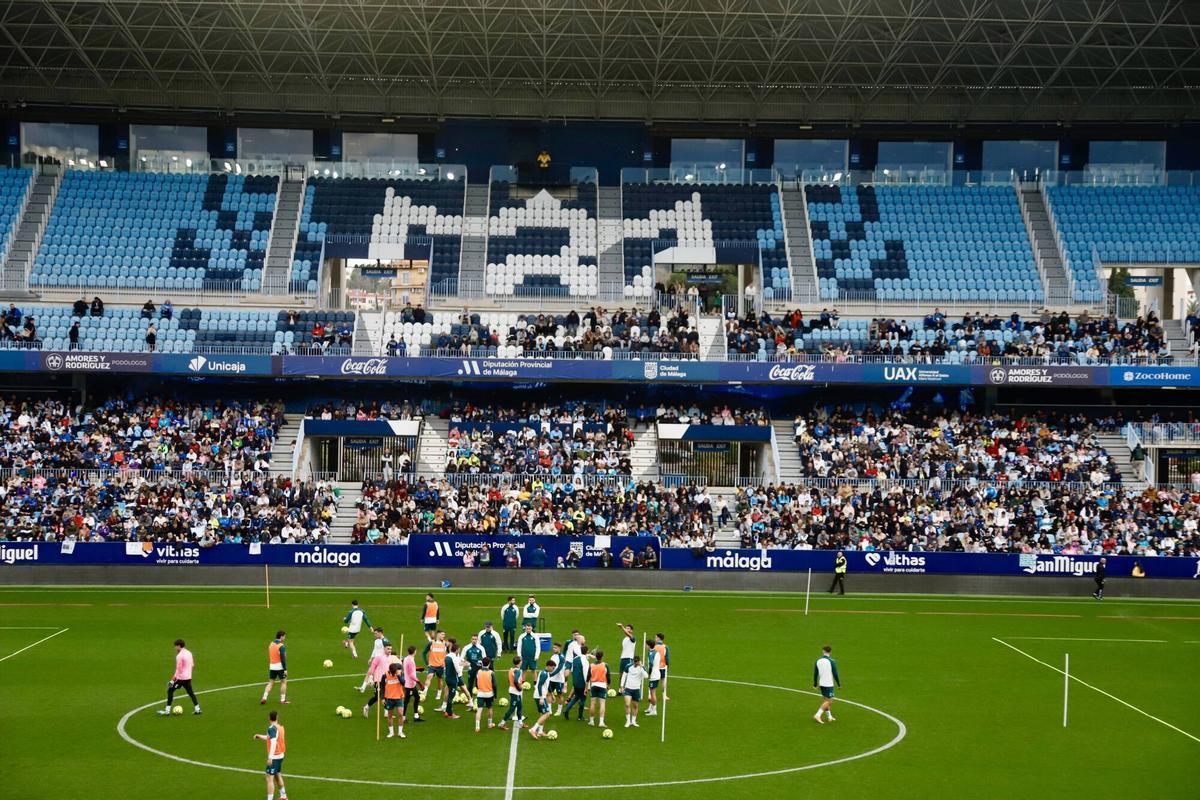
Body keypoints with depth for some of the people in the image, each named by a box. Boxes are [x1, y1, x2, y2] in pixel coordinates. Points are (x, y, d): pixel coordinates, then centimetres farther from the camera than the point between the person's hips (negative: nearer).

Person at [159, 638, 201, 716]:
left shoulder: (179, 656, -16)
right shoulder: (189, 653, 8)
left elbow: (178, 670, -17)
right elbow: (193, 665, 15)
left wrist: (172, 680, -14)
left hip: (181, 677, -8)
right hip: (188, 677, 8)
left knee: (170, 690, 1)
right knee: (190, 692, 19)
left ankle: (167, 711, -2)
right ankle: (197, 709, 19)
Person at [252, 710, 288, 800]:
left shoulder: (271, 728, -18)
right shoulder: (280, 727, 7)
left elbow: (273, 743, -27)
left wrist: (270, 757, -31)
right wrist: (260, 736, 23)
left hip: (274, 757, -9)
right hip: (280, 755, 9)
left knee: (269, 779, -9)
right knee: (278, 776, 25)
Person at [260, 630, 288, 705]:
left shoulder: (271, 644, 7)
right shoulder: (281, 646, -15)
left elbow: (269, 656, 14)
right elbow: (283, 658, -18)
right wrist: (285, 669, -15)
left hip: (272, 667, 6)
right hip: (279, 667, -6)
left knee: (270, 683, 12)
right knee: (283, 682, 7)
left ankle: (264, 698, 2)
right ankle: (283, 700, 10)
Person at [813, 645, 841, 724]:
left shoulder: (818, 661, 1)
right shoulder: (831, 661, -12)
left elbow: (815, 674, 6)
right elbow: (835, 674, -10)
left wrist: (815, 684, 16)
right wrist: (839, 684, 1)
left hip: (821, 684, 6)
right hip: (829, 684, -6)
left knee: (825, 700, 17)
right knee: (829, 701, -2)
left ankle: (829, 716, 21)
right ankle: (818, 715, -11)